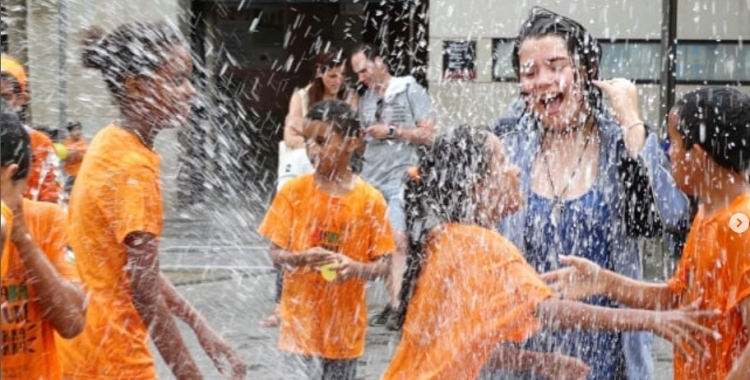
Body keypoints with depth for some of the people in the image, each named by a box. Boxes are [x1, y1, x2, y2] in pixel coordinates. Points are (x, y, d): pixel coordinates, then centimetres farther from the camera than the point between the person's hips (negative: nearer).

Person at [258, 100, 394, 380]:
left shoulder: (370, 199, -5)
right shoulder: (294, 191, -4)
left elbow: (382, 264, -2)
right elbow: (276, 253, -2)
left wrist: (355, 268, -23)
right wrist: (301, 258, -24)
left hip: (346, 322, 1)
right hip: (302, 320, -1)